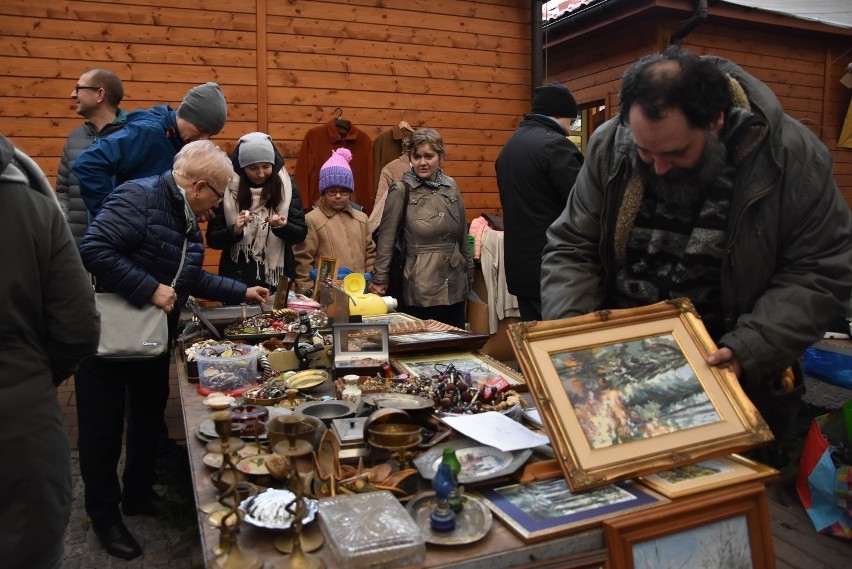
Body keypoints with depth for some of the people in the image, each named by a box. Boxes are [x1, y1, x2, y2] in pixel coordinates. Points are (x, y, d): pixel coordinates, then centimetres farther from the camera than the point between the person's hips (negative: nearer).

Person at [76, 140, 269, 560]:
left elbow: (192, 278, 15)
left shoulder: (186, 218, 7)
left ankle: (139, 494, 36)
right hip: (108, 333, -9)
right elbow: (93, 249, -31)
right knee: (104, 427, 5)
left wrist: (242, 293, 14)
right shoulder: (139, 198, -22)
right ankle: (104, 515, 22)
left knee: (150, 413, 18)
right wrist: (150, 289, -30)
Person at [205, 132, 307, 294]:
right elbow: (212, 239, -2)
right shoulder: (227, 189, -5)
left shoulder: (286, 186, -2)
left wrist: (283, 227, -22)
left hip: (278, 279, 1)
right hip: (237, 280, -1)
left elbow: (300, 234, -2)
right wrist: (234, 231, -21)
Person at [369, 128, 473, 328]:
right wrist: (380, 279, -4)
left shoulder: (451, 186, 7)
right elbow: (386, 238, -5)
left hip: (455, 284, 5)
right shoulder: (401, 191, -7)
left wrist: (469, 272, 16)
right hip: (422, 287, -5)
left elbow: (462, 235, 14)